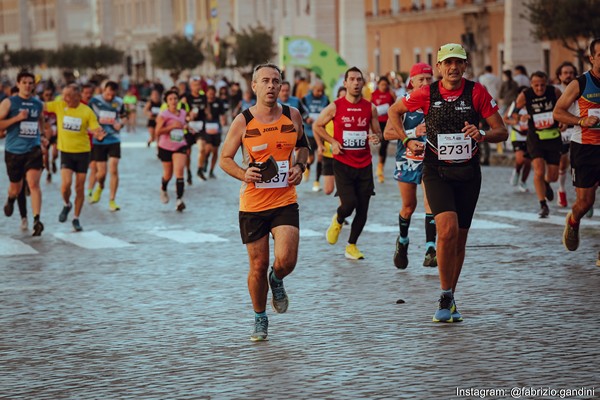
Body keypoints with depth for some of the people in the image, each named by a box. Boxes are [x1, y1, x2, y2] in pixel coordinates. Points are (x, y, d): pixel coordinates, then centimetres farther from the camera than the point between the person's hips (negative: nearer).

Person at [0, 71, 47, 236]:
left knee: (33, 183, -18)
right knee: (16, 188, 13)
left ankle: (37, 220, -21)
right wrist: (17, 118, -19)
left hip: (33, 149, 1)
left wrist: (42, 135, 19)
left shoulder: (38, 104, 8)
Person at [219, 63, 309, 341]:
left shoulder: (292, 116, 1)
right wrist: (243, 174, -17)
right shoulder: (242, 122, -6)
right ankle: (260, 318, 28)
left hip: (285, 201, 1)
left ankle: (277, 281, 23)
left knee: (286, 261, -15)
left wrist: (300, 166, 0)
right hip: (252, 204, -1)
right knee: (258, 266, 5)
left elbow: (302, 145, 19)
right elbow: (224, 158, 2)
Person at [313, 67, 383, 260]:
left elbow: (378, 132, 13)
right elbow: (317, 126, 9)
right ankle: (338, 221, 18)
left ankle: (351, 246, 18)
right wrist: (332, 142, -5)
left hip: (364, 165, 3)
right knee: (349, 203, -17)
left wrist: (376, 138, -11)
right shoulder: (335, 107, -3)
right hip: (342, 163, -3)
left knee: (363, 210, 2)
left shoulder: (370, 108, 4)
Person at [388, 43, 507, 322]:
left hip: (468, 173, 2)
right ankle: (445, 299, -8)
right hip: (436, 172, -2)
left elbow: (502, 132, -4)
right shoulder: (427, 94, -5)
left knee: (459, 238, 8)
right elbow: (394, 112, 13)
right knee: (447, 230, -21)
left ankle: (450, 299, 25)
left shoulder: (477, 92, -5)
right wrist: (407, 141, 2)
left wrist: (482, 135, -24)